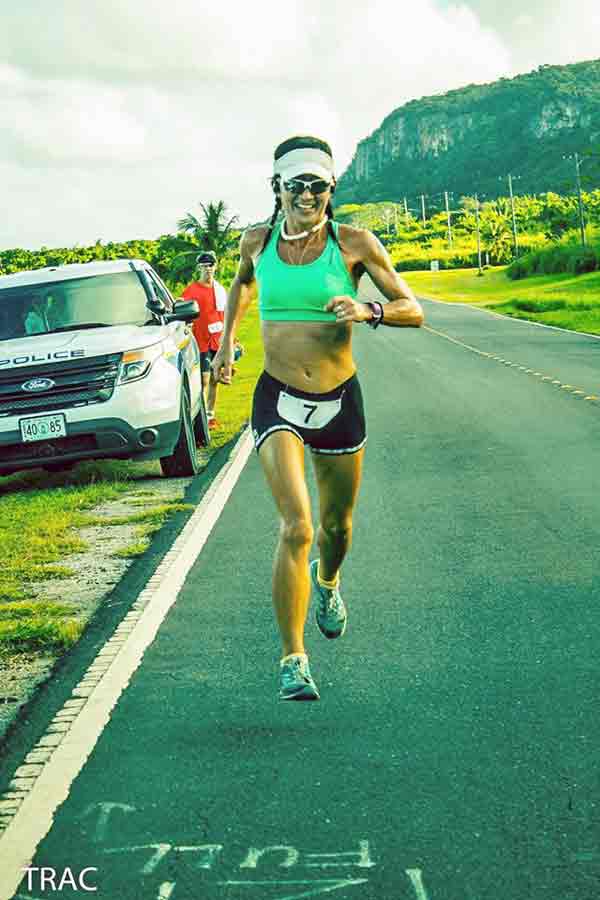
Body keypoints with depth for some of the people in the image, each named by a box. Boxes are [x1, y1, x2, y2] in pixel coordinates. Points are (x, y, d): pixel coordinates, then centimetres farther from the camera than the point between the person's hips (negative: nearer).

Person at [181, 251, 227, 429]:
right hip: (201, 342, -5)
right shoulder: (192, 290, -5)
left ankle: (211, 414, 19)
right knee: (204, 380, -8)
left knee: (214, 380, 10)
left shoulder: (220, 289, 12)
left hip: (218, 342, 5)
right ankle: (202, 417, -7)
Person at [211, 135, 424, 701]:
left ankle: (327, 581, 55)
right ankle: (293, 660, -7)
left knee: (336, 525, 18)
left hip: (339, 401, 1)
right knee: (296, 528, -17)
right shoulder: (258, 241, 0)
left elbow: (413, 310, -6)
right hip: (277, 401, -1)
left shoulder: (354, 243, -7)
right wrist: (226, 340, 17)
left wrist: (369, 311, -25)